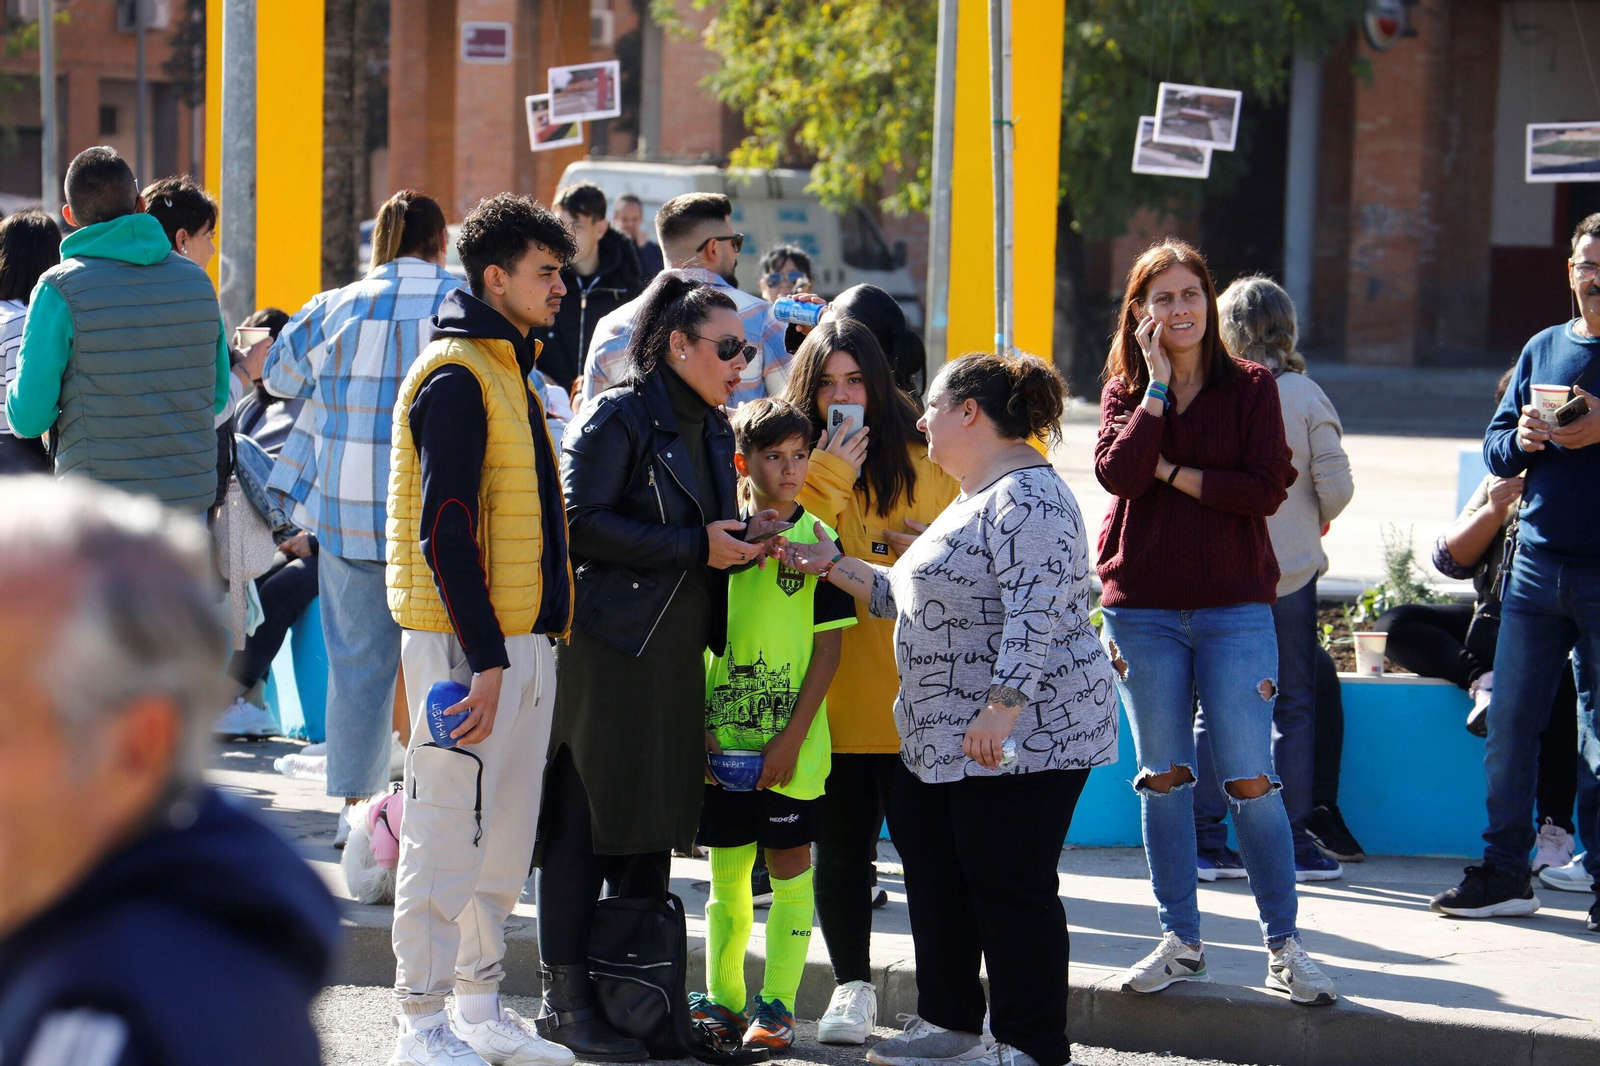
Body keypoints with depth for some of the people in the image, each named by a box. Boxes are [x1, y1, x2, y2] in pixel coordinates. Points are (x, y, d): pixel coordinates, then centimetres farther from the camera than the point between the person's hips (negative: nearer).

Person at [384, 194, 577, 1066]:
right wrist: (484, 656, -21)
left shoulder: (509, 370, 17)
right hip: (468, 643, -10)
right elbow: (445, 529, -18)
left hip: (519, 638, 10)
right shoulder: (457, 376, -13)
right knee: (448, 833, -5)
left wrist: (518, 645, 18)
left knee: (505, 833, 13)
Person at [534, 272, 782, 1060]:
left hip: (676, 654, 8)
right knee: (587, 822, -3)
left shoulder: (713, 429, 16)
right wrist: (695, 546, -17)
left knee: (655, 825, 9)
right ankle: (565, 1000, 3)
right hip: (608, 647, -8)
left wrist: (741, 534, 2)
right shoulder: (618, 417, -9)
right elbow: (580, 521, -18)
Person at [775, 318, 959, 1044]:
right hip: (828, 690, 1)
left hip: (910, 691, -1)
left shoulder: (922, 462, 4)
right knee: (840, 844, 6)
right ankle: (852, 988, 20)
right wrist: (827, 479, -13)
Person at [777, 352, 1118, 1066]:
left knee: (1010, 890, -5)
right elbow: (913, 598, 26)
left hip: (1018, 738, -11)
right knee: (933, 877, 15)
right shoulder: (975, 498, 19)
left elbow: (1038, 613, -26)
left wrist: (1001, 709, -31)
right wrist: (832, 566, 21)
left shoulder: (1027, 497, -15)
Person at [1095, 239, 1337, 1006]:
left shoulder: (1250, 387, 2)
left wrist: (1170, 472, -11)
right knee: (1163, 777, 7)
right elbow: (1117, 473, -12)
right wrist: (1157, 383, -8)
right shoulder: (1125, 392, 7)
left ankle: (1284, 946, 4)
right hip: (1142, 607, 2)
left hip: (1234, 606, -2)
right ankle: (1180, 941, 16)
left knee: (1249, 779, -5)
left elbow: (1267, 488, -11)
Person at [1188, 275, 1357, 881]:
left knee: (1214, 709, 8)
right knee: (1295, 707, 8)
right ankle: (1294, 842, 8)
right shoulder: (1306, 397, -6)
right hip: (1291, 574, -1)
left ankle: (1206, 840, 6)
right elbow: (1336, 486, -8)